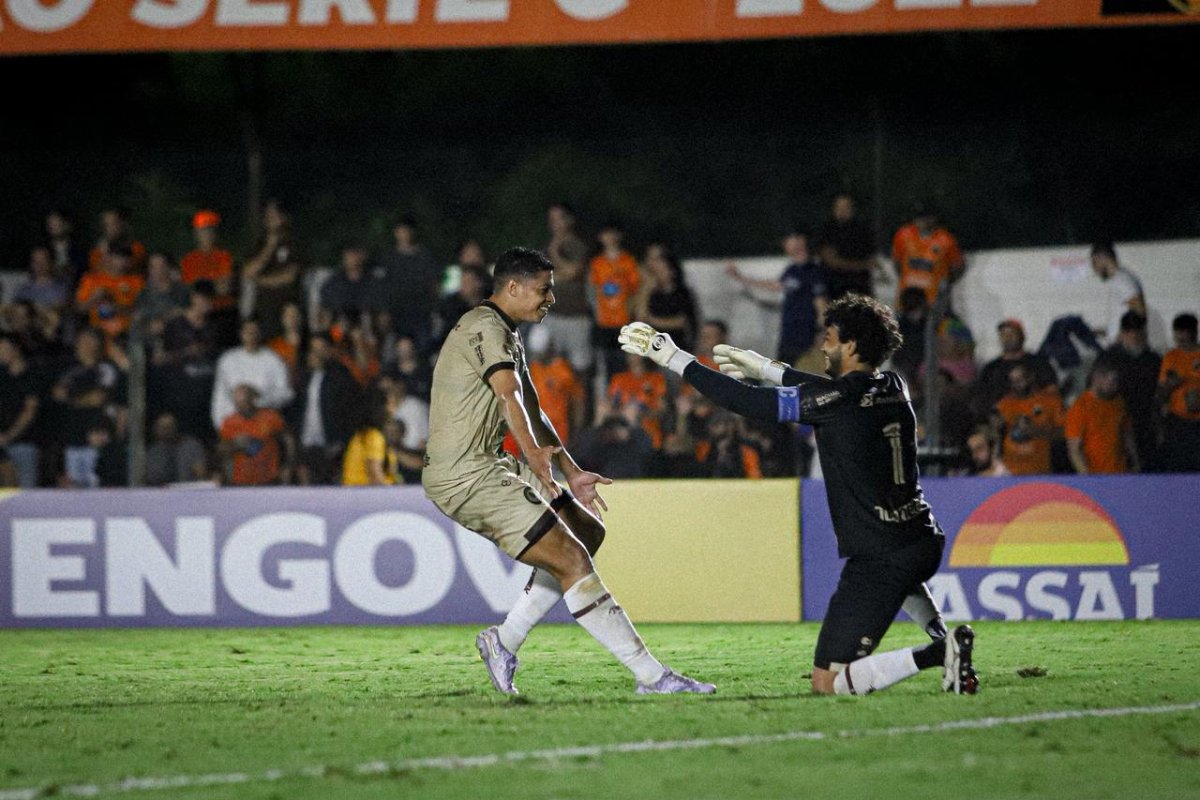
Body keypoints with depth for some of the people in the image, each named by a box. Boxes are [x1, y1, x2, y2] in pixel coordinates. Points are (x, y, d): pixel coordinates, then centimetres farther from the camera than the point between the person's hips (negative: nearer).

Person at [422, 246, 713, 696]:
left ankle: (505, 640, 13)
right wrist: (535, 455, -43)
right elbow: (509, 396, -30)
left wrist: (570, 472, 21)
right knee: (572, 560, -15)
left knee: (588, 532, 14)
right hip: (465, 474, -11)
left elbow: (530, 411, 27)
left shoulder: (505, 336, 20)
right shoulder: (486, 329, -14)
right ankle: (652, 676, -16)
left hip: (485, 467, 11)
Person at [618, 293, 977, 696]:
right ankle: (943, 638, 20)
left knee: (827, 683, -3)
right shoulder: (893, 388, 7)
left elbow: (748, 402, -8)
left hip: (878, 556, -8)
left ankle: (936, 654, -19)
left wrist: (674, 358, 0)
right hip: (924, 541, 8)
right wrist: (765, 368, 33)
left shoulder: (836, 399, -14)